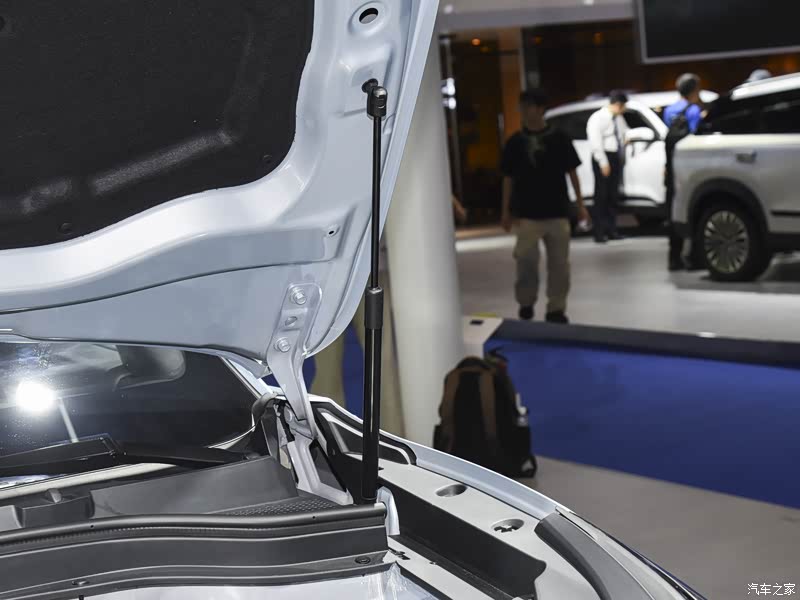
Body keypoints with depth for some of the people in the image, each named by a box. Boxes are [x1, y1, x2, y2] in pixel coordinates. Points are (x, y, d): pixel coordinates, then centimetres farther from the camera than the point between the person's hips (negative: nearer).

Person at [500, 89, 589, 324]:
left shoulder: (559, 138, 0)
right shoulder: (515, 142, 1)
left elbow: (572, 172, 5)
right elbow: (508, 178, 7)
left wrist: (580, 205, 4)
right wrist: (506, 211, 6)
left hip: (558, 212, 1)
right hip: (527, 214, -1)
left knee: (559, 263, 4)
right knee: (526, 259, -10)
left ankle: (556, 309, 14)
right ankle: (526, 302, 11)